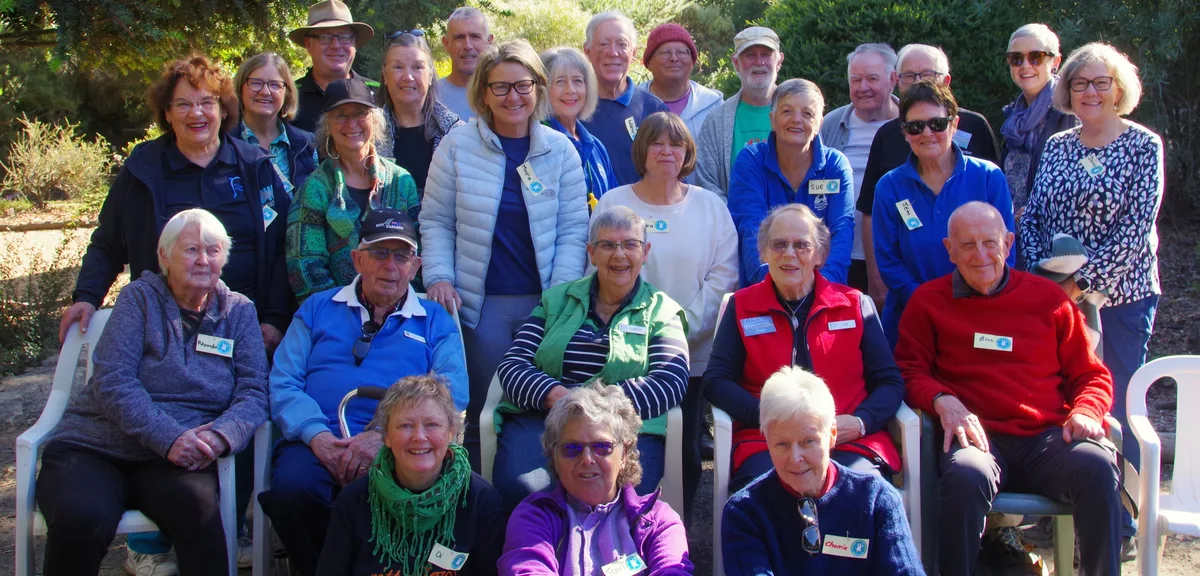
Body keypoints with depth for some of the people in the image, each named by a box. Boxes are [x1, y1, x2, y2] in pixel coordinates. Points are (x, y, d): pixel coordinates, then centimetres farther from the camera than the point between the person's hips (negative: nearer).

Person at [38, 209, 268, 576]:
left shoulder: (238, 311, 12)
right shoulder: (140, 298, 5)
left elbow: (254, 391, 3)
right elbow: (113, 381, -7)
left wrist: (221, 436, -19)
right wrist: (169, 438, -21)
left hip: (175, 461, 1)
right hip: (94, 449, -1)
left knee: (196, 503, -35)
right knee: (82, 519, -33)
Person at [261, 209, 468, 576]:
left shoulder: (435, 322, 18)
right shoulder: (318, 309, 21)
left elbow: (453, 395, 2)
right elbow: (283, 382, 10)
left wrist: (386, 436, -15)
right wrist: (317, 435, -11)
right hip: (318, 444, 1)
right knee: (291, 490, -32)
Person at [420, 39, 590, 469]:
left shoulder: (559, 149, 5)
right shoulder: (457, 146, 2)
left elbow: (573, 228, 4)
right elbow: (436, 222, 5)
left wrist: (562, 294, -6)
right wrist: (439, 278, -8)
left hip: (543, 303, 1)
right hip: (480, 303, -1)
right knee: (480, 413, 2)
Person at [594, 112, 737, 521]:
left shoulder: (710, 205, 9)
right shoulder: (614, 203, 5)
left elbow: (724, 274, 3)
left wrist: (685, 325, -9)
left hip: (694, 353, 2)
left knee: (686, 450, 2)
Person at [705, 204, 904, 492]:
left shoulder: (856, 305, 15)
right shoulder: (742, 307, 13)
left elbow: (890, 382, 11)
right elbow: (716, 381, 6)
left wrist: (859, 422, -10)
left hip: (852, 443, 1)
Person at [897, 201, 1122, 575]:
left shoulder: (1047, 297, 17)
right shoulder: (929, 301, 13)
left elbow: (1090, 374, 20)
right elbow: (909, 370, 9)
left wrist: (1085, 412, -1)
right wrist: (942, 401, -11)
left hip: (1047, 437, 2)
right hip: (977, 438, -2)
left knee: (1098, 467, -30)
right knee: (966, 477, -37)